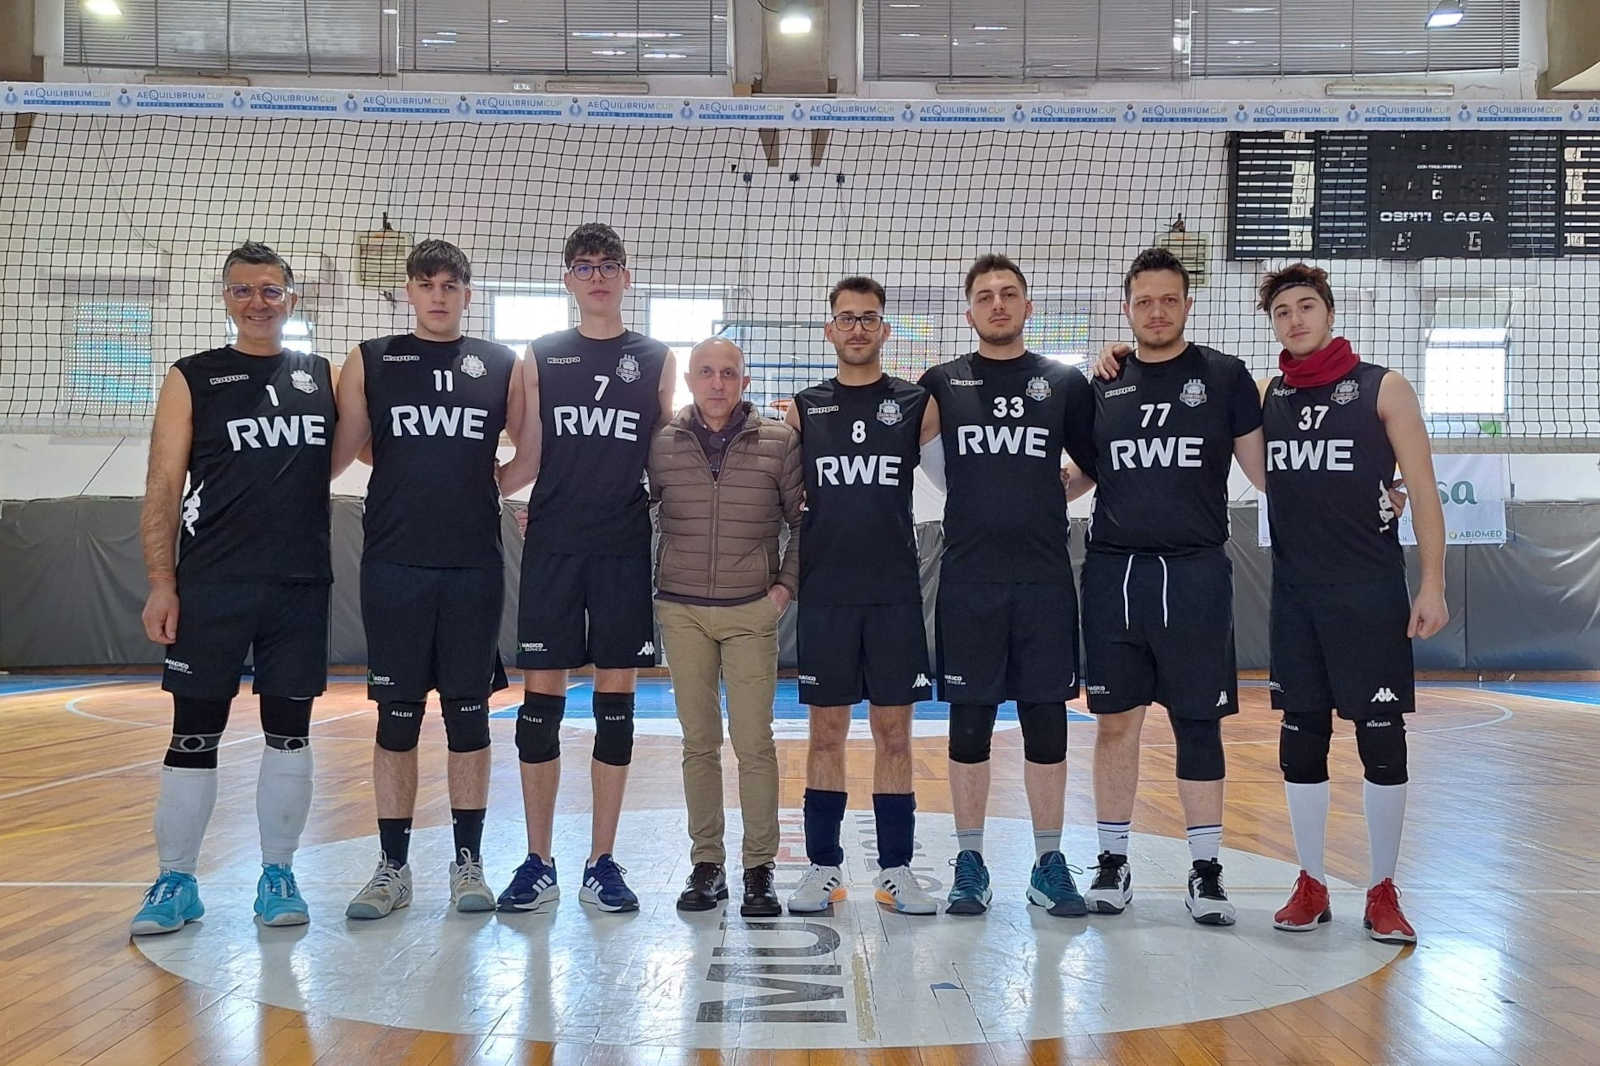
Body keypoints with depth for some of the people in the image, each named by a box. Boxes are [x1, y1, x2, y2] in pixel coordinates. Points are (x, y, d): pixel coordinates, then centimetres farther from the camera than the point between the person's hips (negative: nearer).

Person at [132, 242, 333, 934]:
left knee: (289, 732, 7)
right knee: (193, 734, 2)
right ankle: (176, 882, 14)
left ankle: (278, 874, 19)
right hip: (211, 586, -2)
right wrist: (161, 585, -7)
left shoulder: (324, 377, 9)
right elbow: (163, 488, 0)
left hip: (301, 585, 2)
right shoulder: (192, 379, 4)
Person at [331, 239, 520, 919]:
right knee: (397, 716, 4)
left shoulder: (501, 365, 8)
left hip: (475, 566, 0)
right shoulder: (370, 361, 7)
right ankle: (392, 868, 14)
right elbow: (339, 451, 7)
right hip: (393, 563, 0)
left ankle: (468, 862, 15)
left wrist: (489, 486, 6)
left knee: (468, 714, 5)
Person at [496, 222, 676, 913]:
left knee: (616, 699, 3)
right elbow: (527, 460, 7)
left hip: (626, 549, 0)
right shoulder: (541, 357, 9)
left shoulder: (656, 360, 10)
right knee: (541, 697, 0)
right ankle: (538, 865, 11)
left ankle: (601, 864, 13)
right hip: (553, 545, 0)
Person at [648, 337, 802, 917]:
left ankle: (759, 868, 8)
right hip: (682, 612, 2)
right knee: (699, 741, 8)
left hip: (751, 612, -1)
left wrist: (786, 584, 0)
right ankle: (706, 862, 17)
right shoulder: (660, 444, 3)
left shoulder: (779, 443, 0)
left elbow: (806, 520, 6)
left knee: (754, 741, -2)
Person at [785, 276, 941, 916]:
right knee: (826, 730, 5)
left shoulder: (917, 404, 5)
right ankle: (823, 866, 14)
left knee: (893, 731, 4)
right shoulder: (802, 410, 7)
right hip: (824, 593, 0)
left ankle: (896, 868, 13)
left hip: (896, 592, 0)